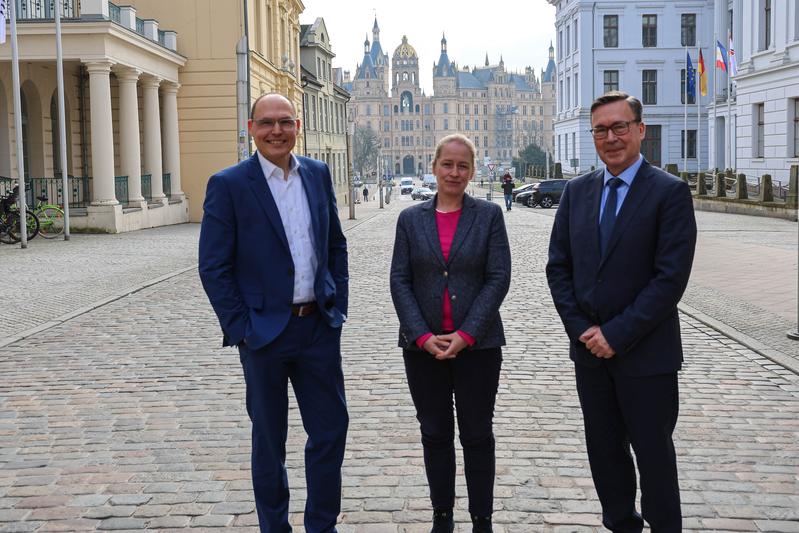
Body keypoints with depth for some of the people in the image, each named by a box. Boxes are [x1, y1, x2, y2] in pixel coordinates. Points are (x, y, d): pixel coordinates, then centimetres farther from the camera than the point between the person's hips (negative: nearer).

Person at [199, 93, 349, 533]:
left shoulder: (318, 174, 5)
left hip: (320, 327, 4)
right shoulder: (228, 184, -9)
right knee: (270, 439, 11)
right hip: (264, 331, -4)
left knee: (331, 429, 9)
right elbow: (214, 267, -9)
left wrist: (338, 306, 6)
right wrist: (240, 329, -12)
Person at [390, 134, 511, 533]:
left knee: (477, 434, 6)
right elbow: (399, 280, 1)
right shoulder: (411, 219, 5)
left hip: (477, 344, -2)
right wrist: (422, 336, -10)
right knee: (434, 433, 11)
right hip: (422, 345, 2)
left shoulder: (489, 215, 0)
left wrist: (466, 335, -13)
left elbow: (498, 278, -6)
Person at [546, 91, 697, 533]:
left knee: (653, 452, 7)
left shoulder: (669, 192, -10)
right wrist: (582, 330, -5)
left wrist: (617, 335, -16)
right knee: (604, 449, 15)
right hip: (590, 348, 5)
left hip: (646, 352, -5)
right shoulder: (577, 190, 6)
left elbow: (671, 278, -16)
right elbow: (558, 267, 6)